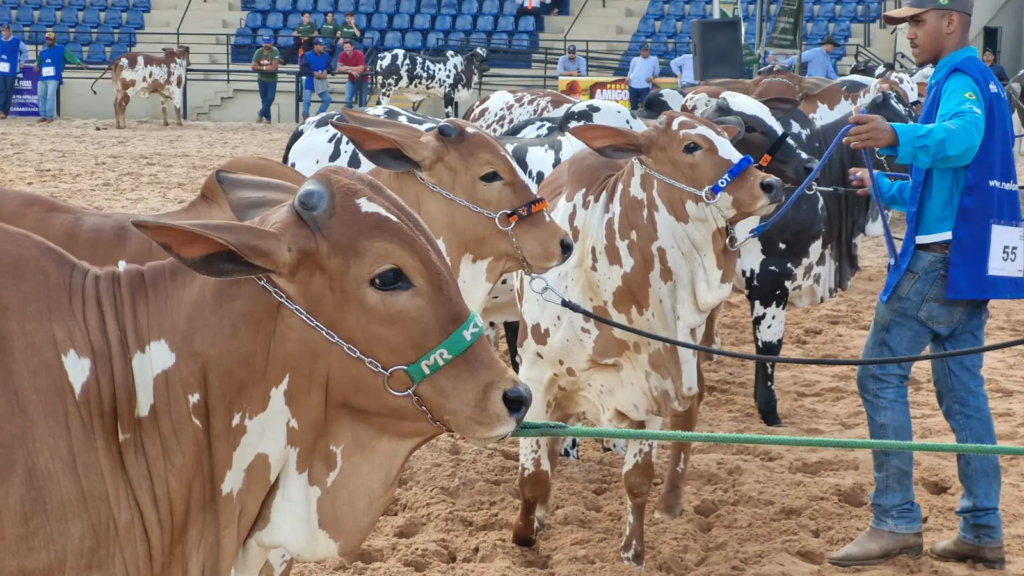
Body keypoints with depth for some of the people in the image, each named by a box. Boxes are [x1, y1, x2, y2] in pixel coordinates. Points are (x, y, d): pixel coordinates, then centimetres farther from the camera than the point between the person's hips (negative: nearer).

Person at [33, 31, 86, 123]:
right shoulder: (42, 51, 18)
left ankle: (50, 116, -9)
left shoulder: (61, 49, 2)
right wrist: (36, 65, 4)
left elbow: (70, 55, -6)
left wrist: (79, 63, -17)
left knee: (51, 96, -14)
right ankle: (43, 116, 13)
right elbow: (38, 60, 28)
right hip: (42, 77, 6)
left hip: (54, 78, -6)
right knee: (41, 96, 4)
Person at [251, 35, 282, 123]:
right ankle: (267, 118, 16)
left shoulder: (275, 51, -14)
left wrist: (260, 67, -16)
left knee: (270, 98, -11)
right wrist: (265, 68, -21)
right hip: (261, 79, 2)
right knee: (264, 99, 7)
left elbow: (274, 66, -21)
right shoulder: (258, 52, -6)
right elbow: (253, 66, -12)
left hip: (272, 79, -2)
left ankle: (260, 114, 2)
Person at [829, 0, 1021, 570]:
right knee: (963, 388, 11)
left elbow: (963, 138, -35)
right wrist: (883, 187, 32)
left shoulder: (961, 78, -11)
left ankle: (897, 522, -5)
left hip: (942, 256, -10)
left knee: (881, 373, -5)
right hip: (972, 258, 10)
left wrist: (897, 137, -51)